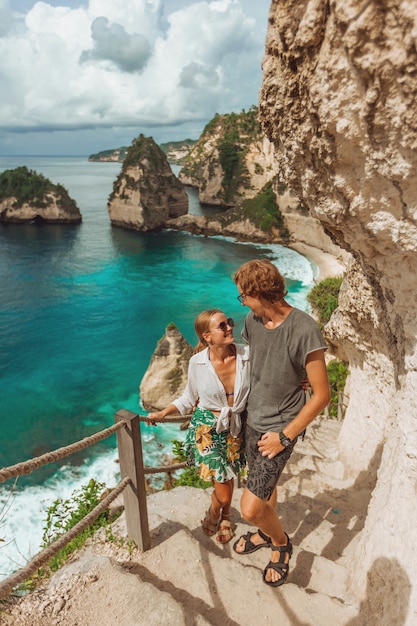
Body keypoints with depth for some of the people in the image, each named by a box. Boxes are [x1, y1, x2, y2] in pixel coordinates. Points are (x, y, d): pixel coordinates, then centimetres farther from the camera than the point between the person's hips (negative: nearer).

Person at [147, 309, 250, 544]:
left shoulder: (247, 354, -16)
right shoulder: (198, 362, -15)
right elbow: (190, 398, 2)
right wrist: (162, 413, -3)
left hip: (235, 428, 2)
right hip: (207, 428, -1)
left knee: (229, 478, 20)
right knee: (223, 492, 3)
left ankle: (225, 515, 54)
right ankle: (214, 513, 41)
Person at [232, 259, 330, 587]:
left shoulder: (304, 331, -28)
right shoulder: (253, 321, -6)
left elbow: (322, 395, -21)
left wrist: (285, 436, -16)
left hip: (280, 427, -6)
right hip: (254, 421, 6)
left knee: (250, 507, -6)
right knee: (265, 484, 26)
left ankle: (281, 543, 26)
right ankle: (266, 533, 53)